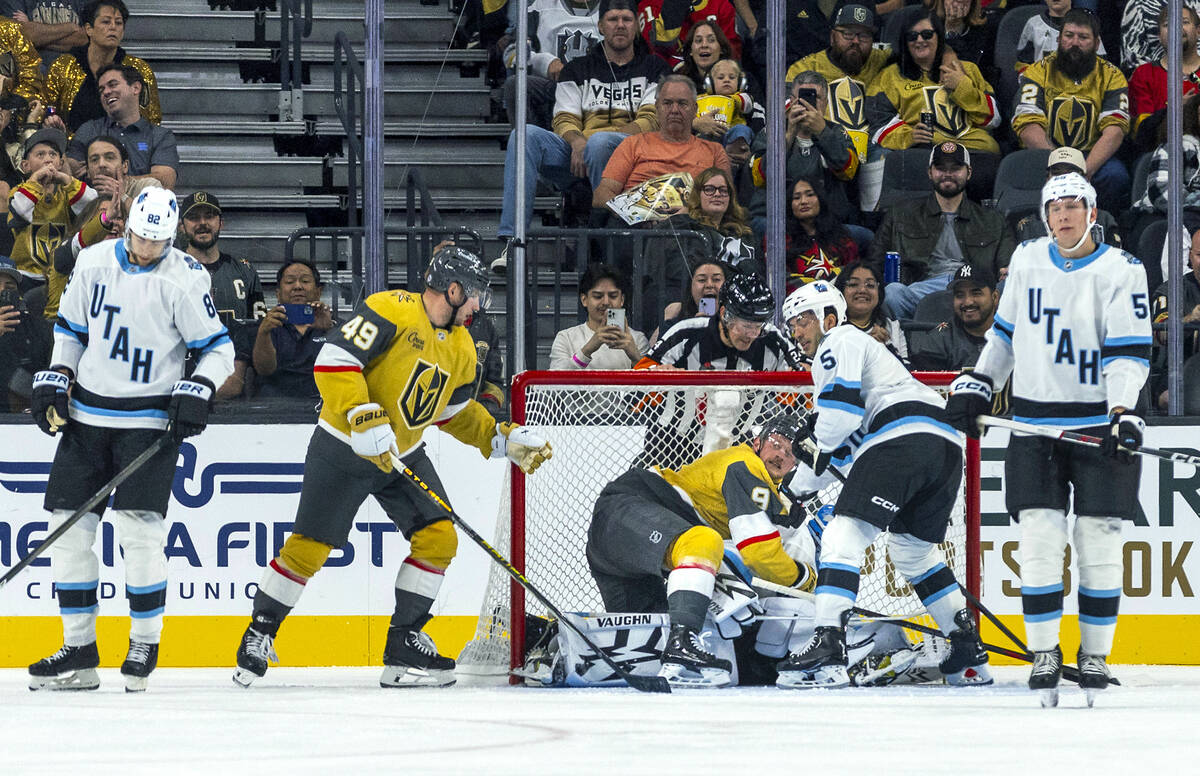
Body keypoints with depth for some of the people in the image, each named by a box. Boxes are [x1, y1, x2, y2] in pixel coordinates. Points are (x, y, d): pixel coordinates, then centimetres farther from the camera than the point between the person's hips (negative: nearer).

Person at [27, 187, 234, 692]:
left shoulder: (184, 278, -8)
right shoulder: (94, 261, 3)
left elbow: (217, 348, -3)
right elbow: (71, 328, 16)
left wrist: (197, 390, -18)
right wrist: (55, 379, 5)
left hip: (150, 418, -5)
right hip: (87, 414, 5)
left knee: (138, 526, -15)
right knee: (68, 527, 1)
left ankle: (145, 645, 0)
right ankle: (79, 650, 10)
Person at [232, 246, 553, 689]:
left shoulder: (461, 347, 7)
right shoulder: (391, 311, -19)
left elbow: (456, 411, 20)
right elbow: (335, 360, -26)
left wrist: (503, 440, 10)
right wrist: (364, 419, -33)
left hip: (404, 455, 7)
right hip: (343, 450, -7)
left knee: (439, 537, -5)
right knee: (310, 548, -6)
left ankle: (405, 646, 3)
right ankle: (259, 631, 14)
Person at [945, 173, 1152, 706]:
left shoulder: (1120, 270, -6)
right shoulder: (1028, 261, 8)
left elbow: (1128, 350, -12)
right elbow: (1006, 332, 20)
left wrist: (1124, 413, -24)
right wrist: (976, 385, 13)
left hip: (1100, 425, -3)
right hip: (1036, 423, 3)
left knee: (1099, 542, -1)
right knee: (1040, 539, -5)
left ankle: (1095, 656, 11)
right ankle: (1044, 654, 1)